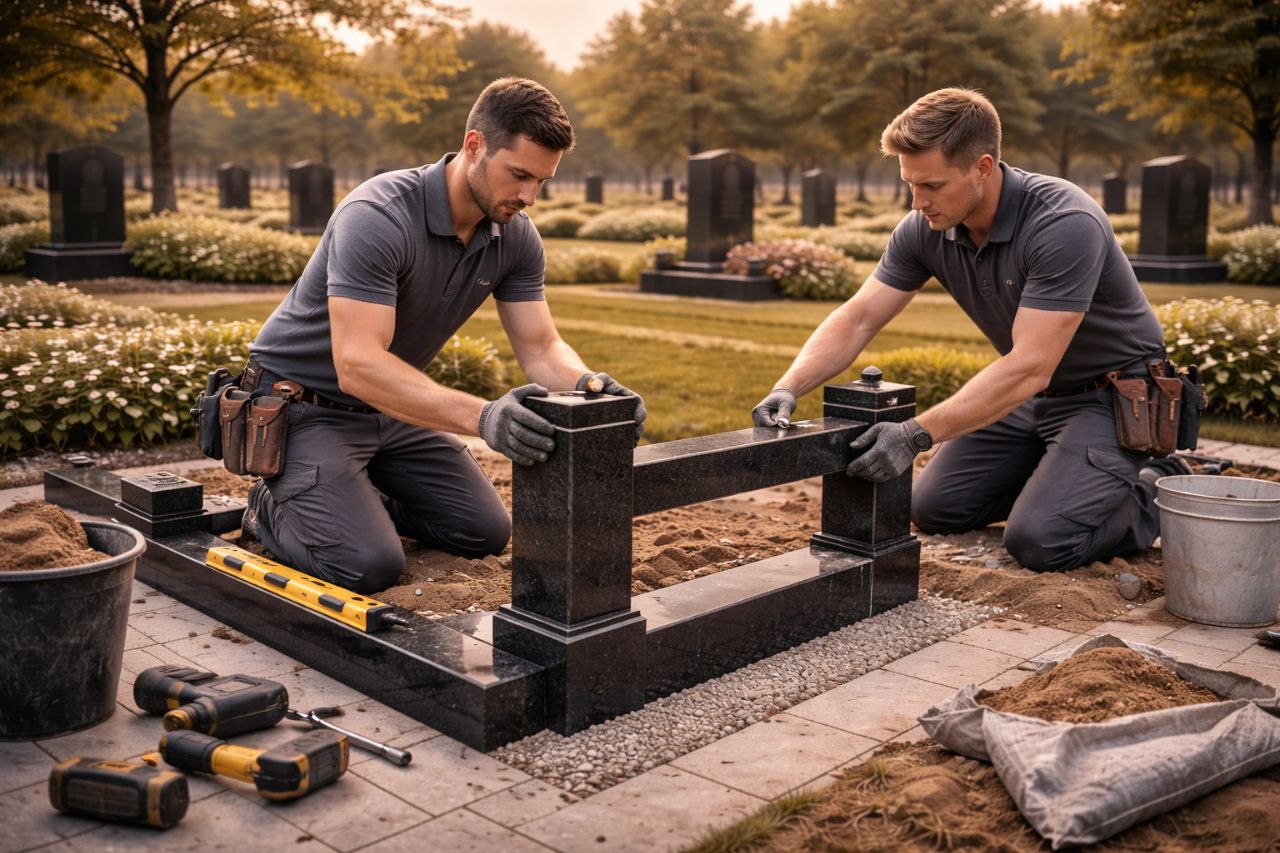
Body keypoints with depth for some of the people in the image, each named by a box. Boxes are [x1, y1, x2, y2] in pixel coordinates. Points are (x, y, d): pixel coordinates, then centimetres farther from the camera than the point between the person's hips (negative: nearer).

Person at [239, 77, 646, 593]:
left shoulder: (516, 237, -8)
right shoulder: (377, 216, -32)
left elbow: (540, 348, -7)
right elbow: (358, 363, -39)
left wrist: (588, 385, -31)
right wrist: (481, 417, -50)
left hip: (392, 408, 7)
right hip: (305, 404, -7)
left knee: (484, 533, 5)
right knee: (369, 565, -23)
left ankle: (356, 498, 24)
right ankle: (274, 508, 8)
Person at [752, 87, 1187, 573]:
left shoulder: (1065, 224, -32)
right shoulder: (925, 229, -11)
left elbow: (1029, 367, -36)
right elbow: (857, 320, -10)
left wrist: (917, 434, -42)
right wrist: (789, 387, -27)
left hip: (1113, 393, -7)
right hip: (1033, 395, 7)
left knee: (1038, 541, -22)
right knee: (934, 509, 4)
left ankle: (1158, 489, 5)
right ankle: (1055, 470, 24)